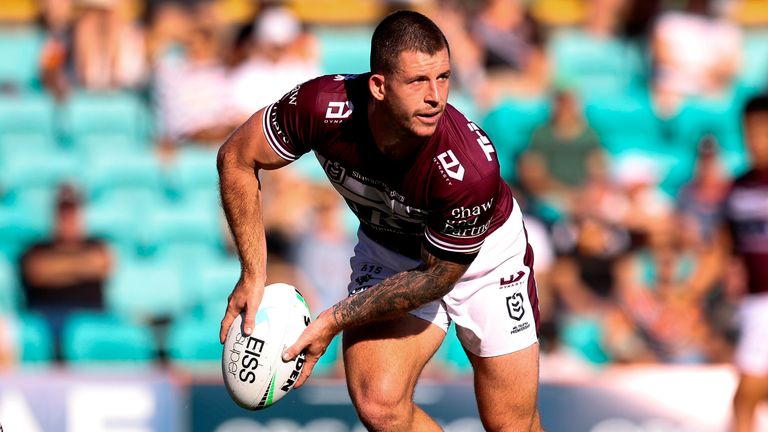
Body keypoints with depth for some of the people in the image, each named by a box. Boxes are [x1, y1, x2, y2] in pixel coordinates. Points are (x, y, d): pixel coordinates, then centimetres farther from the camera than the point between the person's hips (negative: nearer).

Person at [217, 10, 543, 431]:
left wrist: (333, 321, -22)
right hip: (386, 250, 2)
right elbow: (237, 158, -14)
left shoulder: (469, 170, -39)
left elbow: (436, 277, -24)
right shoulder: (324, 107, -33)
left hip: (485, 257, -2)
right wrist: (253, 276, -18)